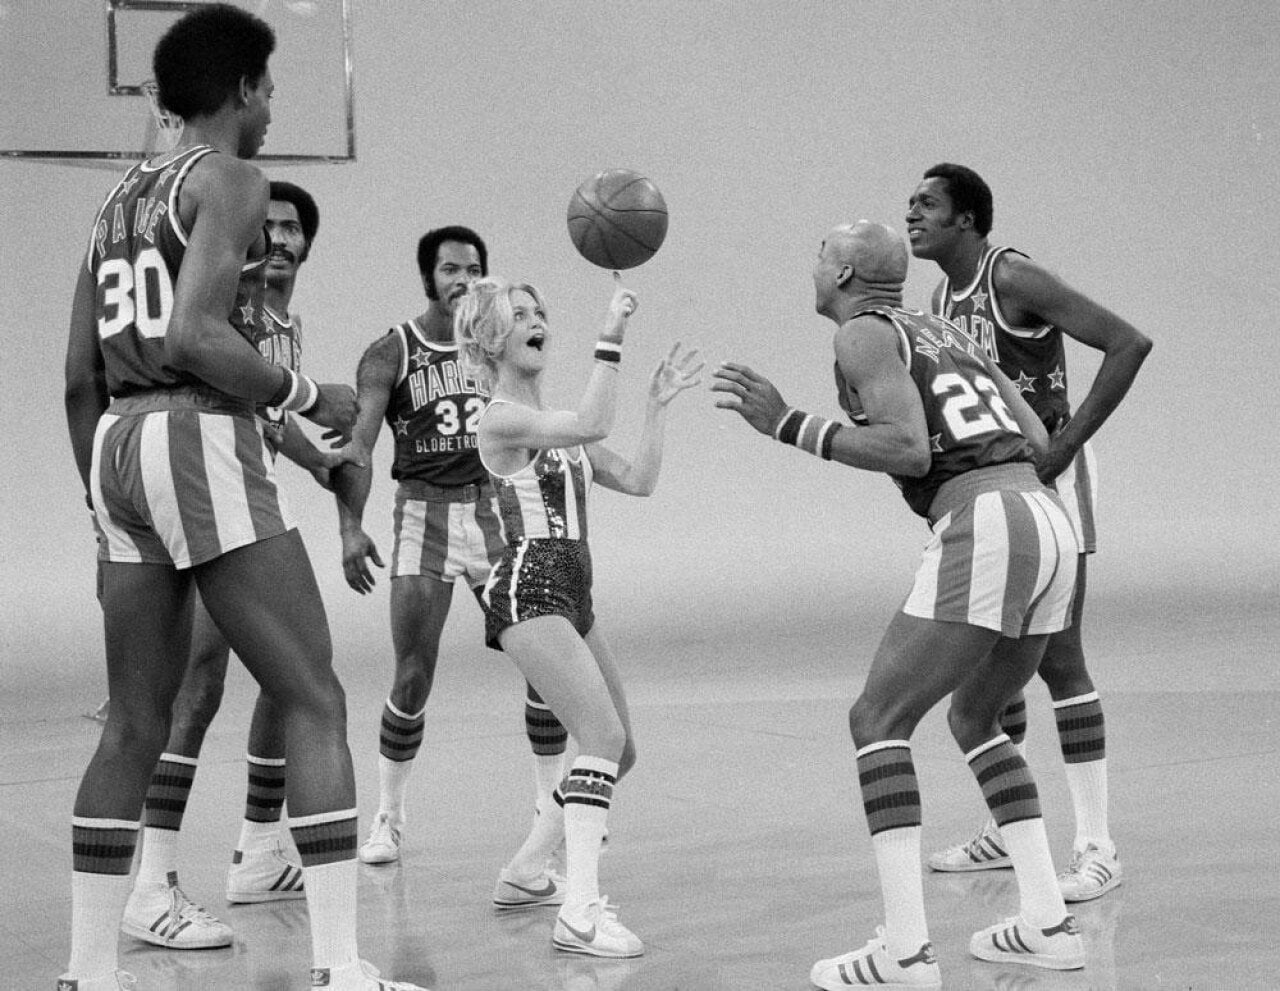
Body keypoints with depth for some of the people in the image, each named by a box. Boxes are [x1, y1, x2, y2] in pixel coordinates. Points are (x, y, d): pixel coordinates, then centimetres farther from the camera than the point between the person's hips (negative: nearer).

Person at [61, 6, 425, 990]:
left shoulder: (122, 197, 20)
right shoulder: (228, 180, -3)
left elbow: (81, 377, 19)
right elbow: (193, 335, -18)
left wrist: (108, 507, 24)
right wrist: (309, 397, -7)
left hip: (118, 445, 8)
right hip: (202, 438, -8)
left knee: (135, 725, 13)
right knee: (314, 703, -5)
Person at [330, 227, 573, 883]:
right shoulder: (389, 355, -4)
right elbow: (357, 445, -12)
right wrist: (351, 527, -25)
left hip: (497, 510, 3)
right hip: (424, 515, -3)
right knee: (413, 680, -4)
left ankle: (551, 806, 11)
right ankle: (389, 817, 16)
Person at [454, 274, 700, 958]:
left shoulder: (559, 426, 20)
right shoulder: (501, 417, -7)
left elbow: (637, 480, 15)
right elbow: (594, 424, -24)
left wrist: (657, 404, 10)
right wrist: (610, 341, -23)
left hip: (572, 595, 9)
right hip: (529, 588, -9)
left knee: (618, 751, 14)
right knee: (603, 736, -22)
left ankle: (524, 871, 27)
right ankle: (580, 913, -27)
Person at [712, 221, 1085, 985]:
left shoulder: (864, 333, 3)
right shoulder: (945, 332, 27)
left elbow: (908, 448, -12)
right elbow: (1038, 442, 21)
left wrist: (788, 424, -6)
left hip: (982, 532, -8)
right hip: (1052, 523, 8)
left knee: (878, 719, -1)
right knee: (975, 720, 25)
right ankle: (1048, 922, 18)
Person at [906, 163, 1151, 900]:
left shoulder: (1014, 280, -17)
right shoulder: (943, 298, 9)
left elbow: (1129, 344, -24)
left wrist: (1068, 441, -26)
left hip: (1046, 479, -9)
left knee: (1056, 658, -10)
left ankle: (1097, 849, -5)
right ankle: (1008, 832, 25)